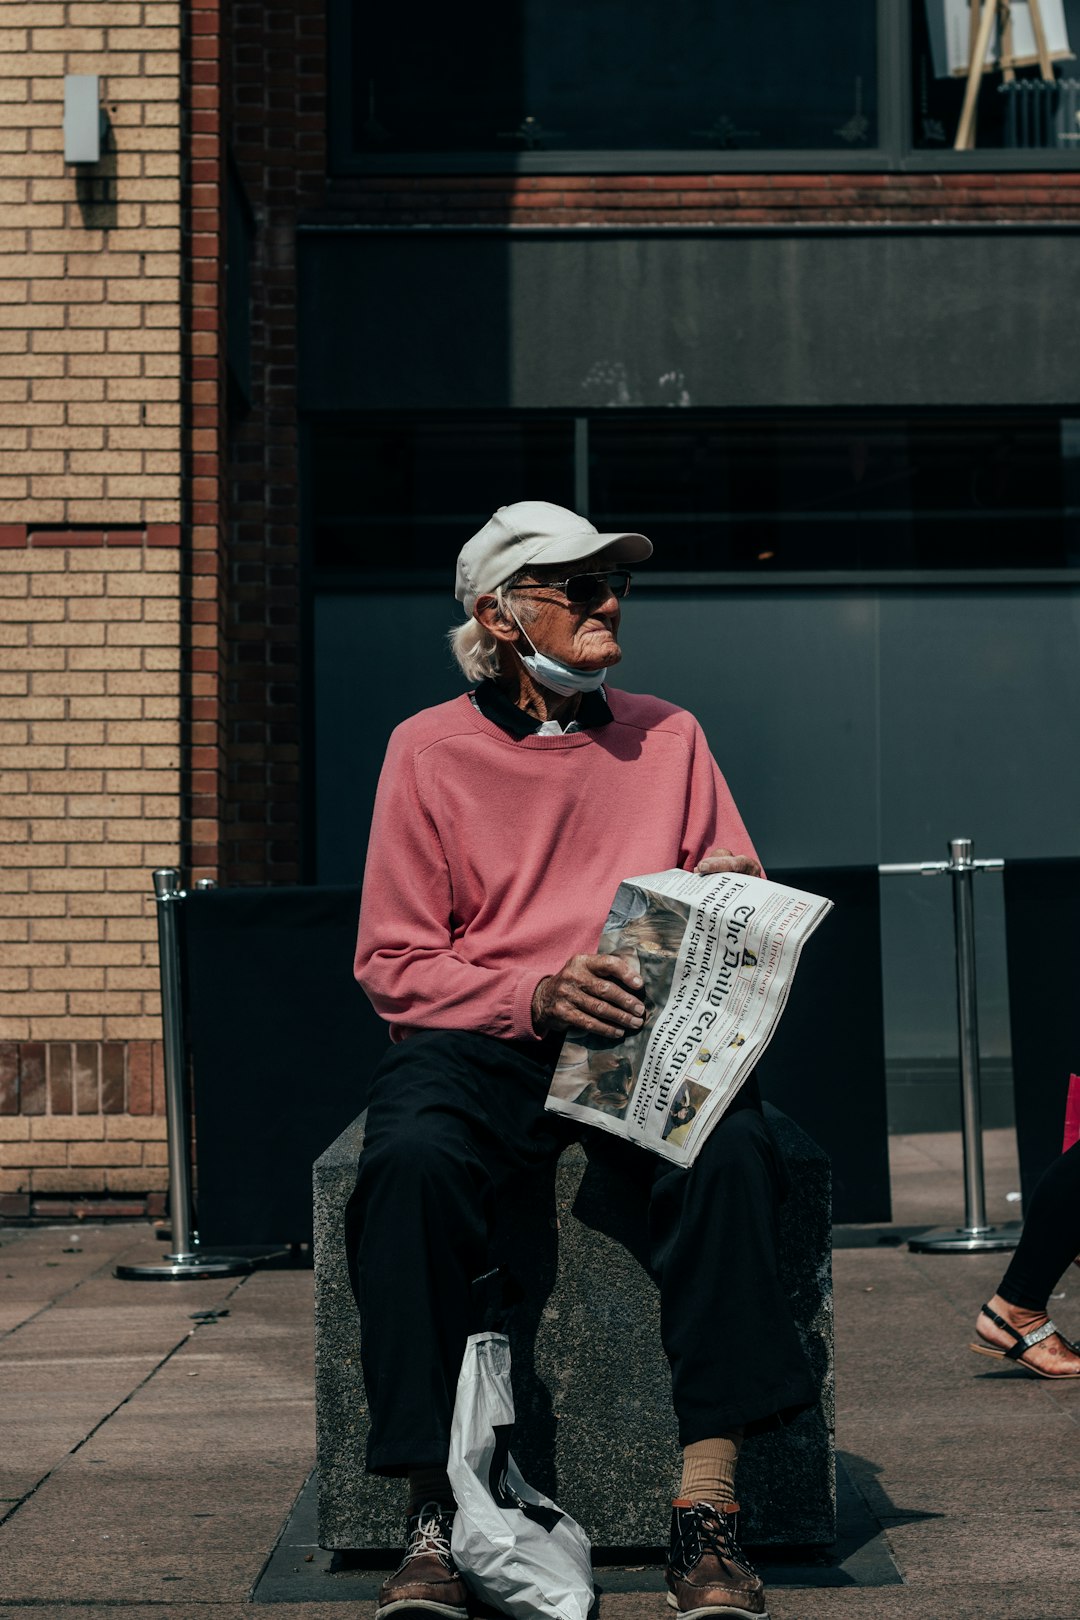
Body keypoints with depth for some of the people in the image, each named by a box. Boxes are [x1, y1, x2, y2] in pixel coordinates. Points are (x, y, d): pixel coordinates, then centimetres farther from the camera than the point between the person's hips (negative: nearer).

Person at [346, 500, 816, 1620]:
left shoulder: (667, 738, 17)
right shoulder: (428, 749, 8)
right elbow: (392, 963, 3)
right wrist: (533, 996, -14)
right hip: (474, 1040, -1)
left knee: (729, 1149, -33)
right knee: (412, 1159, -35)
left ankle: (707, 1511, -32)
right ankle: (432, 1517, -30)